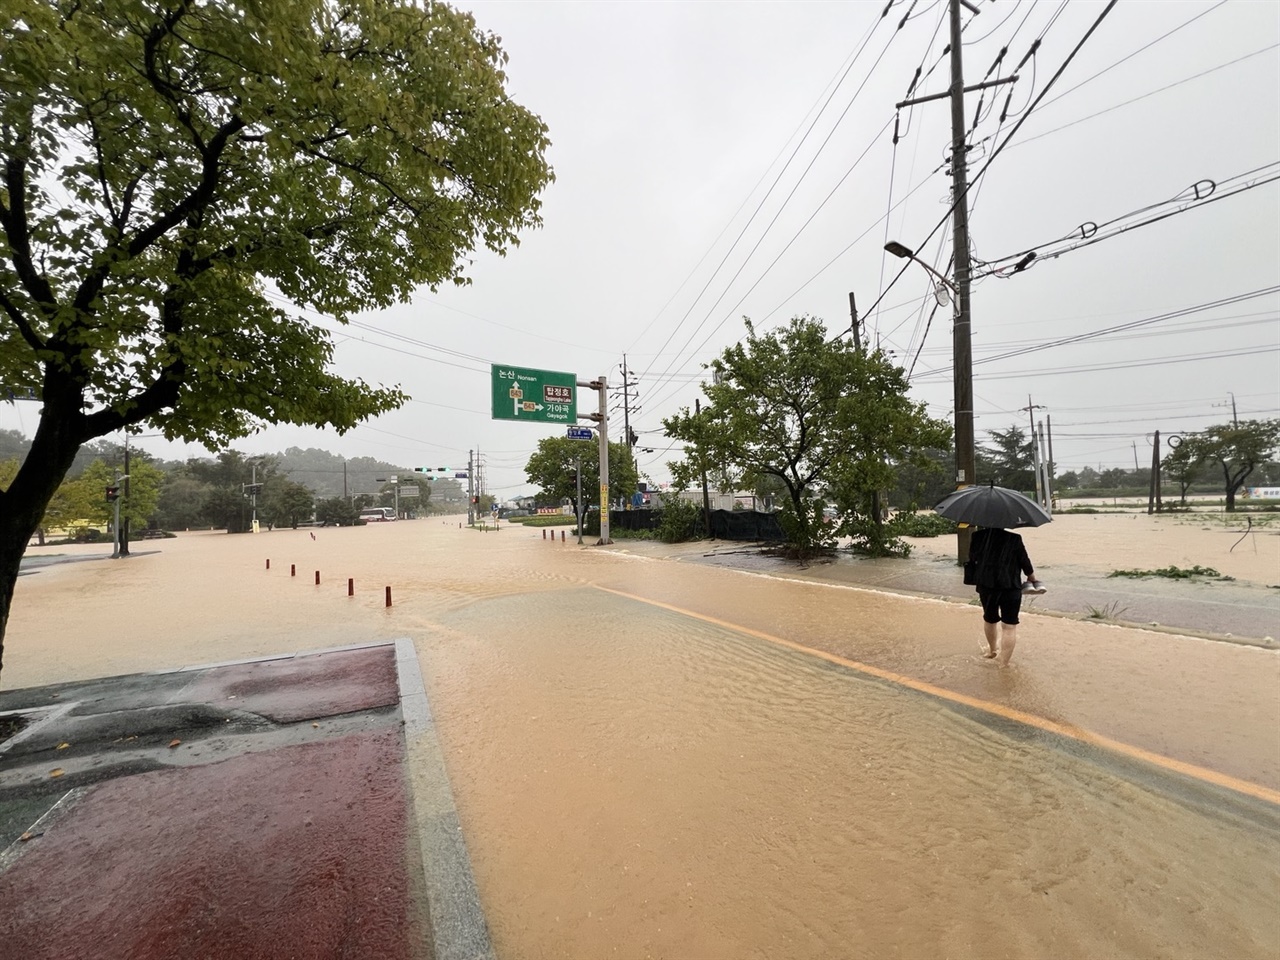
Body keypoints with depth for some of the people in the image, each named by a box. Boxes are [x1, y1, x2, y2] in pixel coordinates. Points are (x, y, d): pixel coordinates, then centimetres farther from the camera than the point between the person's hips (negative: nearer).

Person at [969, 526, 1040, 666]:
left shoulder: (976, 536, -5)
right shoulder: (1014, 538, -13)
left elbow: (972, 559, 6)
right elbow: (1024, 560, -4)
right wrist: (1031, 577, 16)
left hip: (985, 585, 3)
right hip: (1010, 586, -3)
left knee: (989, 619, 24)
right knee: (1009, 625, 5)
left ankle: (992, 650, 45)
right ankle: (1004, 664, 4)